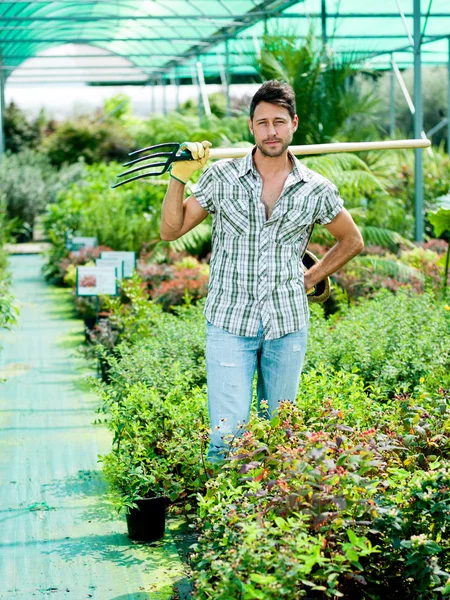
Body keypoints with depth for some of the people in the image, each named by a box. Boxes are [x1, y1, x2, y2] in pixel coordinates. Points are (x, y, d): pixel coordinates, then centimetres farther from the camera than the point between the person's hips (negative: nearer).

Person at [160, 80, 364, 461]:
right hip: (229, 322, -2)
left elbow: (351, 241, 17)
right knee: (228, 434, -8)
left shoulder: (316, 190, 1)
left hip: (288, 326, 2)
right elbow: (171, 230, 1)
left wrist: (310, 280, 9)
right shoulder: (221, 178, -2)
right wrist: (179, 178, -11)